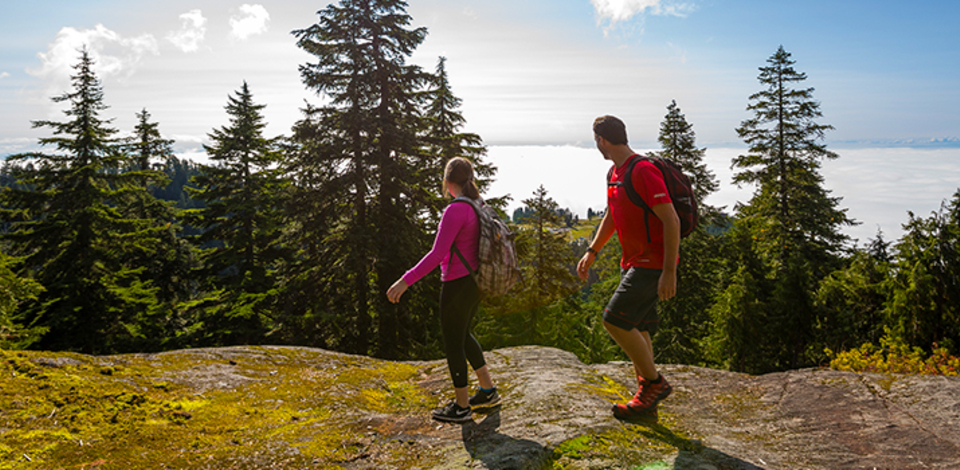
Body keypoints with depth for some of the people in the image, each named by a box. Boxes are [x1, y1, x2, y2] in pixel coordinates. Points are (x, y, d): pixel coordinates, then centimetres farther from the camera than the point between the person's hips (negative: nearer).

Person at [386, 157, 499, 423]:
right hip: (474, 281, 9)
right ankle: (488, 391, 31)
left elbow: (437, 254, -25)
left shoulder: (455, 210, -21)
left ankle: (461, 407, 20)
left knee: (452, 343, 6)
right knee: (462, 335, 24)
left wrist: (406, 281, -24)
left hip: (458, 285, -9)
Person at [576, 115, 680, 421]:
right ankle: (646, 403, 19)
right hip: (633, 262, 10)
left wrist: (669, 272, -24)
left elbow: (671, 221, -22)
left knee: (615, 320, -14)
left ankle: (655, 382, 2)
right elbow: (611, 217, 26)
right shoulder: (614, 173, 12)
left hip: (653, 263, -9)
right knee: (637, 329, 10)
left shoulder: (644, 171, -19)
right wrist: (591, 252, 19)